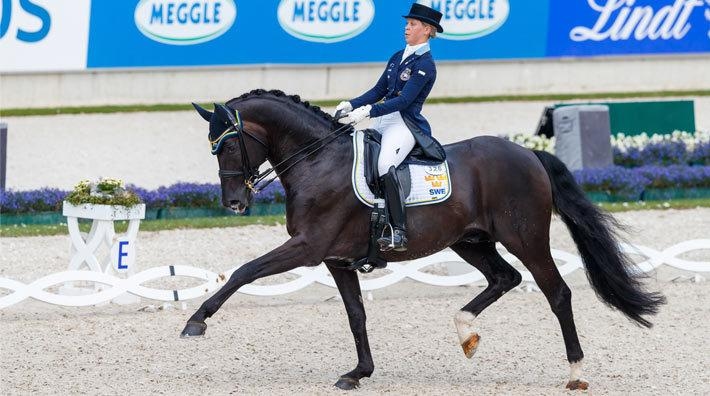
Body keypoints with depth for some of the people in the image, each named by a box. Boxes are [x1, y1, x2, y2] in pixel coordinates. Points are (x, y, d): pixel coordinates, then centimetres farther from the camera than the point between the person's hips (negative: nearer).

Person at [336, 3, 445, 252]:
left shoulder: (425, 65, -9)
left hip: (405, 124, -9)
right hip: (382, 121, 9)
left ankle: (399, 233, -33)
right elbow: (379, 91, 19)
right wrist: (351, 105, 3)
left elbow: (403, 100, -18)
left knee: (385, 166, -33)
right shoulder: (398, 57, 17)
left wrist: (367, 111, -26)